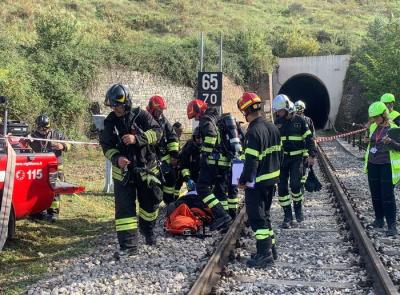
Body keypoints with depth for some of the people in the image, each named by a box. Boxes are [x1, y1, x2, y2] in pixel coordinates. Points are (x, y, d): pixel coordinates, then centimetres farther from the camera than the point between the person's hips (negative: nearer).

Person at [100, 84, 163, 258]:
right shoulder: (110, 121, -3)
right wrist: (116, 158, -19)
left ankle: (147, 229, 42)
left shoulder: (140, 115, -9)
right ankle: (128, 245, -4)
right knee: (124, 207, -6)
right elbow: (106, 145, 0)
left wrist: (137, 138, -28)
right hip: (123, 170, 0)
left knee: (150, 202, 13)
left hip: (146, 168, 0)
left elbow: (157, 132, -14)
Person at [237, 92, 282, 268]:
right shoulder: (273, 128, 7)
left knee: (257, 218, -1)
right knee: (264, 214, 19)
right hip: (272, 179, 9)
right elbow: (279, 154, 14)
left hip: (257, 182, -9)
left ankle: (264, 254, 1)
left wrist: (243, 180, -12)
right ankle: (270, 248, 26)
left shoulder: (254, 131, -21)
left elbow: (251, 161, -22)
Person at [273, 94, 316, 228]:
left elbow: (309, 138, 1)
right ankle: (288, 216, 7)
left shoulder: (299, 121, -2)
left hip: (296, 158, -3)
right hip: (281, 158, 3)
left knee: (295, 184, -16)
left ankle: (298, 208, 10)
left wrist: (311, 155, -7)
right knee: (282, 187, -1)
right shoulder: (277, 122, 6)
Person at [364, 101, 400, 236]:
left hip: (387, 166, -6)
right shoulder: (373, 127, 9)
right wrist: (368, 141, 2)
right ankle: (379, 220, 24)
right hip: (373, 165, 6)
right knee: (375, 194, 12)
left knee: (387, 196, -7)